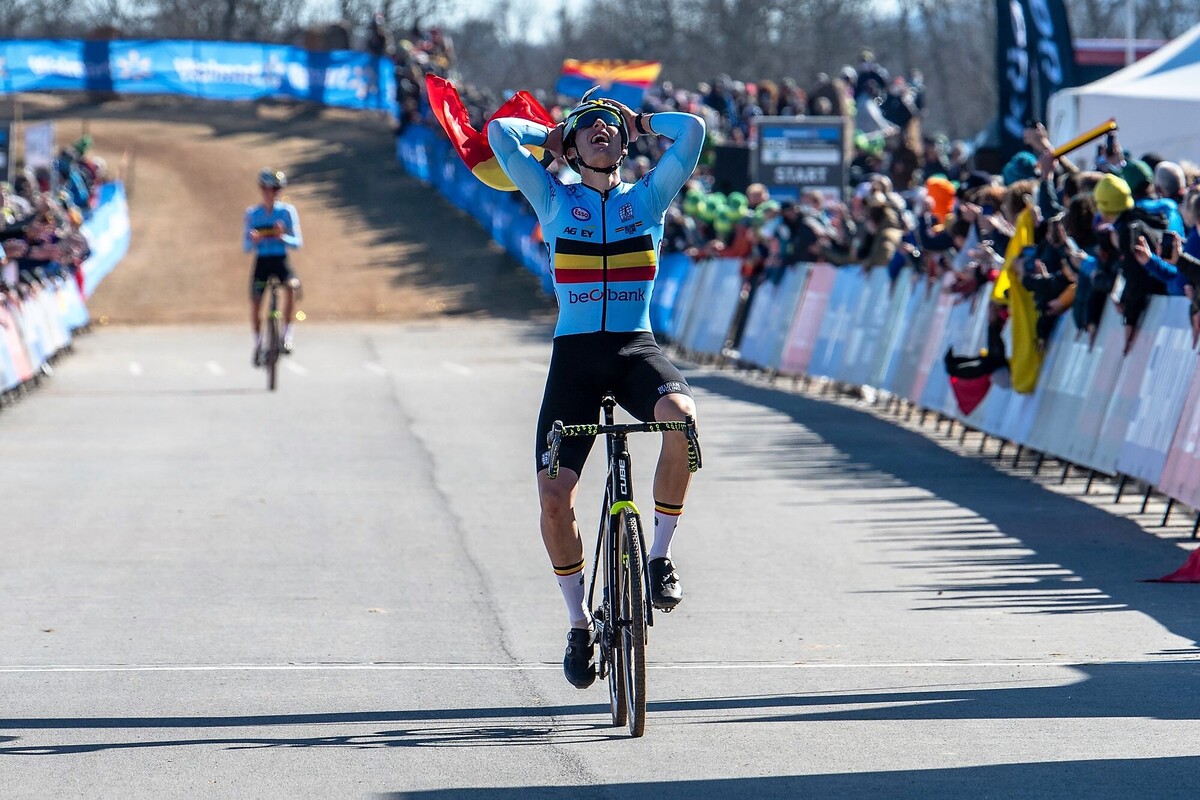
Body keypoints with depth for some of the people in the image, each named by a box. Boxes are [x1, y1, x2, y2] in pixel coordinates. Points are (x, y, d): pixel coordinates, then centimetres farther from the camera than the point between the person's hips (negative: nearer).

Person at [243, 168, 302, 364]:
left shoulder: (287, 211, -2)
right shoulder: (252, 213, 1)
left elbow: (297, 242, -6)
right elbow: (245, 247, 2)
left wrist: (282, 237, -27)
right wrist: (253, 241, -22)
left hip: (281, 262, -2)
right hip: (261, 263, 2)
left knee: (292, 285, -32)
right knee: (255, 303, -5)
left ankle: (287, 332, -21)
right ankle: (258, 344, 19)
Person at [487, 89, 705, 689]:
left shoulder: (648, 198, 9)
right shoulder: (556, 200, 9)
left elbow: (692, 131, -3)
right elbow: (499, 133, 0)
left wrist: (641, 122, 12)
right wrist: (551, 136, 15)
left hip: (636, 350, 0)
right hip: (575, 354, 1)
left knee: (680, 415, -35)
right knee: (554, 496, -12)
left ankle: (661, 555, -17)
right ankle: (579, 621, 9)